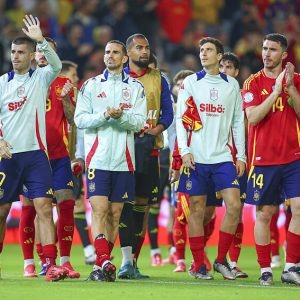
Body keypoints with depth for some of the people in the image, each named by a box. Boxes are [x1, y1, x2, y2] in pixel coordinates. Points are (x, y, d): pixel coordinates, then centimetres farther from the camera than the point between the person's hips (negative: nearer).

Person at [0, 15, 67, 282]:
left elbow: (56, 65, -15)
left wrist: (41, 40, -27)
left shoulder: (40, 78, 5)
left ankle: (51, 265, -15)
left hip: (35, 153, -1)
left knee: (44, 208, -11)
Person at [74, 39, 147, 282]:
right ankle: (104, 262, -20)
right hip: (97, 158, -1)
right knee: (99, 209, -13)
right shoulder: (91, 85, 9)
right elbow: (80, 118, 1)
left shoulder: (135, 88, 9)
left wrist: (121, 116, -18)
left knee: (115, 213, 4)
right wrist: (104, 115, -15)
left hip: (123, 159, 1)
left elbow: (139, 122, 0)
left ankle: (102, 265, 11)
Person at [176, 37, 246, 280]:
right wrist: (184, 150, -9)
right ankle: (199, 265, 5)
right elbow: (181, 118, 2)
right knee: (197, 210, -1)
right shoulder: (190, 82, 5)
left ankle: (221, 260, 4)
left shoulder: (232, 84, 10)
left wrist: (241, 156, 7)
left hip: (223, 157, 2)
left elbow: (238, 122, 13)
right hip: (196, 157, -2)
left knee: (234, 205, -9)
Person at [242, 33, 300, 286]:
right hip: (263, 158, -1)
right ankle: (265, 270, 8)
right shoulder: (253, 83, 3)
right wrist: (276, 90, -17)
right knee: (264, 214, 1)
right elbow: (253, 118, -10)